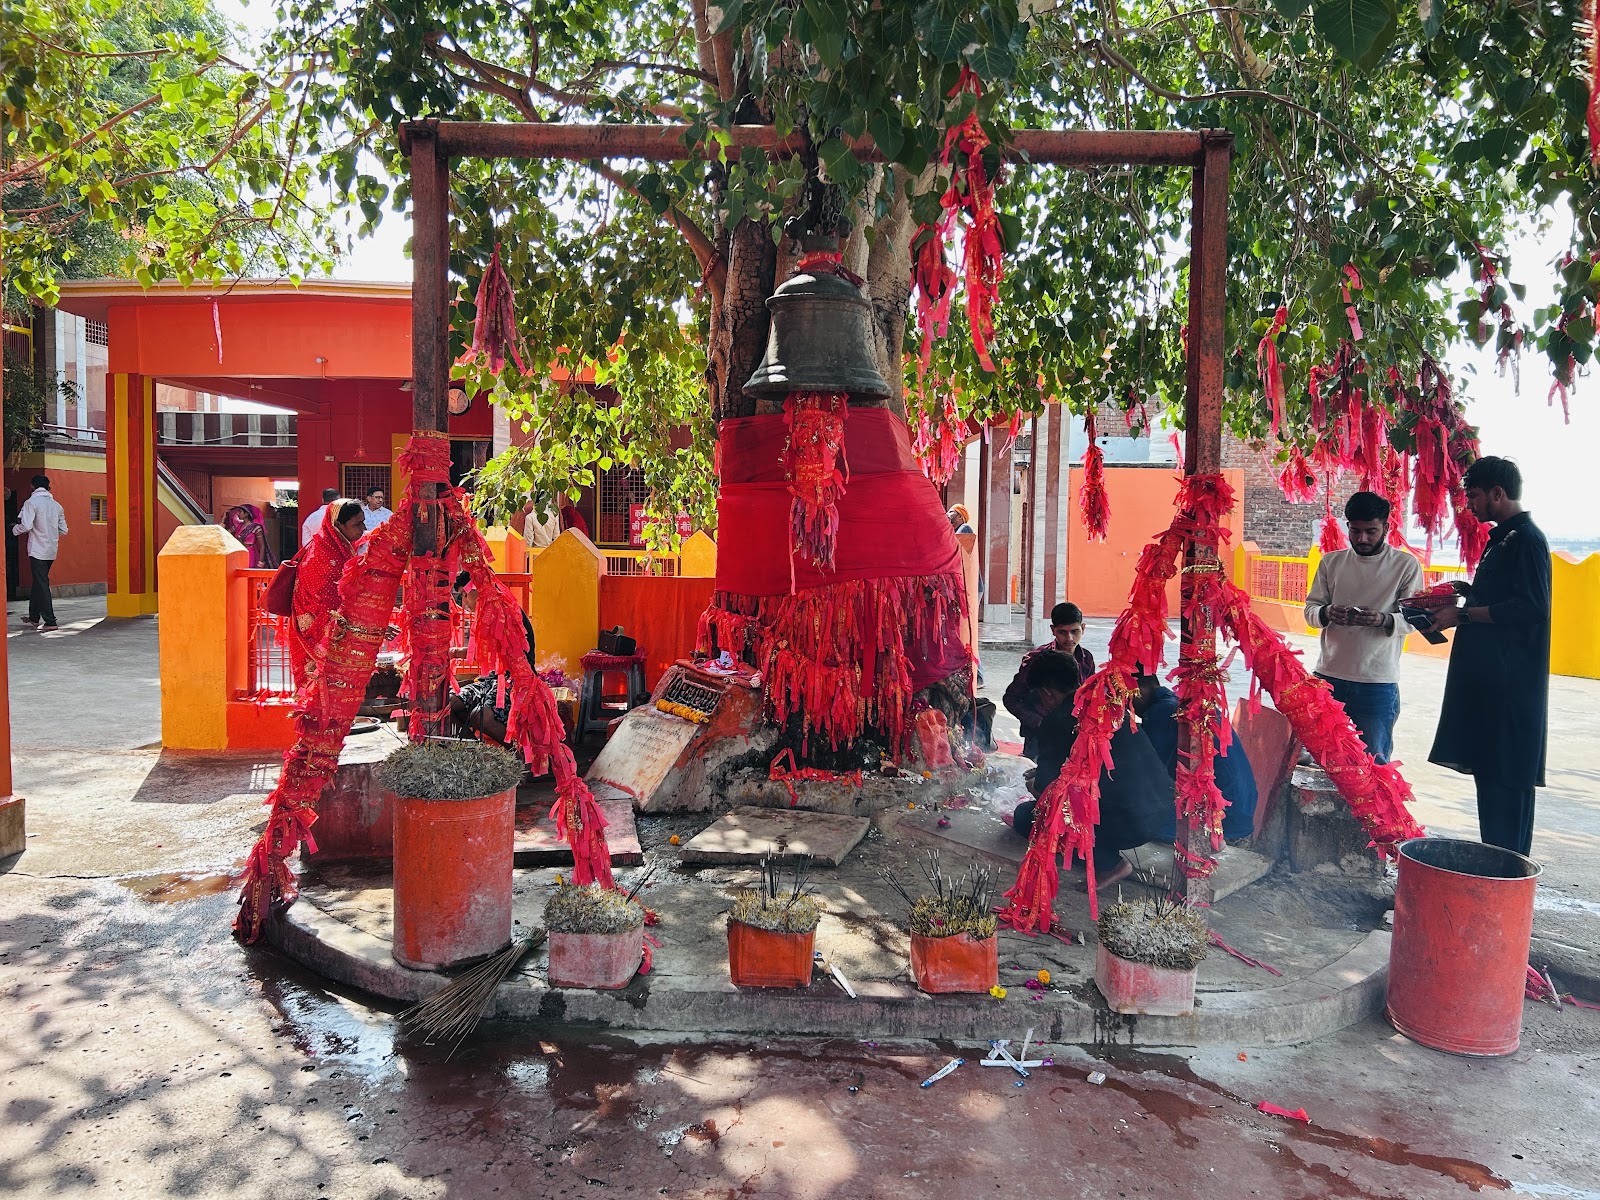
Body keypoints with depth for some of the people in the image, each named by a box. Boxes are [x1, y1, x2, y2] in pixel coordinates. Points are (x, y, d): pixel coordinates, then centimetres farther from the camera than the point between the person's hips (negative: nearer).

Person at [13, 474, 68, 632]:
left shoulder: (31, 502, -9)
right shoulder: (56, 505, 9)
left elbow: (26, 526, -19)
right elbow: (63, 531, 9)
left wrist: (15, 529, 1)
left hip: (37, 550, -6)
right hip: (52, 551, 6)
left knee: (42, 585, -4)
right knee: (38, 582, 19)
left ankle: (50, 622, -8)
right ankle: (34, 618, 28)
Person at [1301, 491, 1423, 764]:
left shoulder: (1406, 565, 1)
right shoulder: (1331, 562, 8)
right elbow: (1310, 608, 6)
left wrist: (1383, 619, -25)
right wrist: (1327, 613, -17)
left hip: (1378, 682, -3)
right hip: (1328, 676, 3)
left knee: (1373, 760, 2)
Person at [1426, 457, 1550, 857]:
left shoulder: (1527, 539, -12)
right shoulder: (1503, 538, 18)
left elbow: (1531, 607, -21)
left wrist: (1463, 615, -17)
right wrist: (1464, 591, 15)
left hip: (1510, 681, -10)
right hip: (1488, 676, 10)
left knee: (1505, 776, -6)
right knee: (1488, 768, 12)